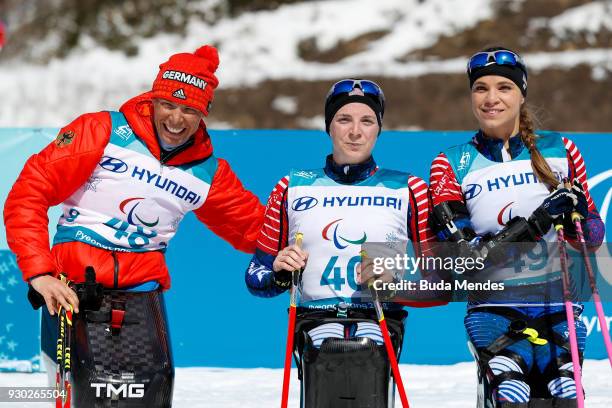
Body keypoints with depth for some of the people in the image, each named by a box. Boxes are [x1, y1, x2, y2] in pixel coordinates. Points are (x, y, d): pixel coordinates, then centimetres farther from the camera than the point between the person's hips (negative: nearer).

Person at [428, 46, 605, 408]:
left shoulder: (559, 151, 9)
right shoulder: (452, 166, 4)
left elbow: (595, 236, 11)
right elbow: (460, 255, -9)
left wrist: (575, 213, -12)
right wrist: (535, 223, -19)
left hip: (559, 310, 2)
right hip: (495, 312, -2)